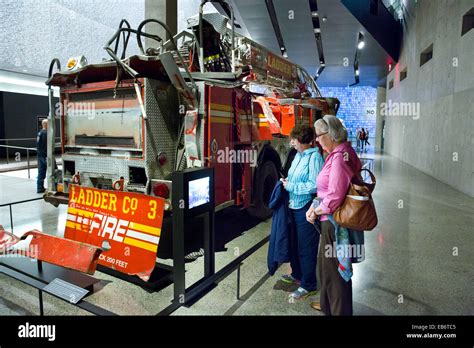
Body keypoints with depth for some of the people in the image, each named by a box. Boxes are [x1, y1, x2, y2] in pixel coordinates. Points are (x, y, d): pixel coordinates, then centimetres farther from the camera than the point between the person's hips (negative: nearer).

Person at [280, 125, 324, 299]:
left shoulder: (314, 157, -17)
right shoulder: (298, 155, 8)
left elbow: (314, 186, -24)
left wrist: (290, 186, -17)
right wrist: (287, 181, -1)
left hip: (306, 209, -9)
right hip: (294, 206, 9)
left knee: (306, 248, 4)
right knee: (294, 243, 21)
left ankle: (309, 285, 22)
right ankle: (297, 275, 42)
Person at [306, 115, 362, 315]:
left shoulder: (340, 156, -23)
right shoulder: (337, 153, 8)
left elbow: (335, 197, -27)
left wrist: (315, 211, -13)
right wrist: (316, 205, 1)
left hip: (334, 222, -10)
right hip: (331, 220, 10)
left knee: (335, 268, 9)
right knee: (325, 264, 24)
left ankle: (340, 310, 30)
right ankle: (327, 304, 45)